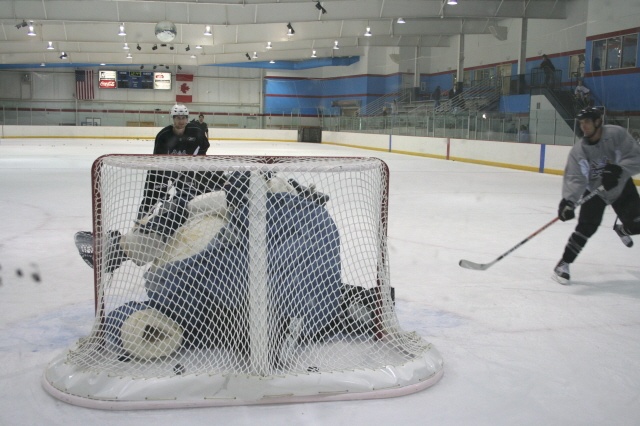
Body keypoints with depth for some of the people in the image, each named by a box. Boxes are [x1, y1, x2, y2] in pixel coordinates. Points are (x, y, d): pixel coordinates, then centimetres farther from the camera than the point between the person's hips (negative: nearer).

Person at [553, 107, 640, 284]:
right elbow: (574, 179, -27)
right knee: (586, 227, -16)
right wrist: (568, 201, -42)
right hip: (594, 191, -1)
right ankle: (563, 264, -8)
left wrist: (618, 170, -41)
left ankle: (621, 230, 40)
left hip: (621, 186, 1)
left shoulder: (616, 134, -24)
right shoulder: (578, 150, -21)